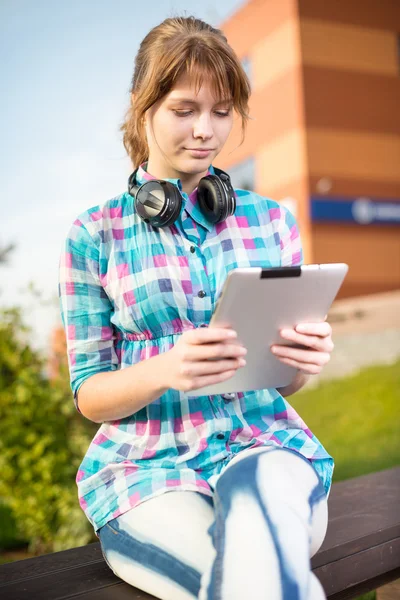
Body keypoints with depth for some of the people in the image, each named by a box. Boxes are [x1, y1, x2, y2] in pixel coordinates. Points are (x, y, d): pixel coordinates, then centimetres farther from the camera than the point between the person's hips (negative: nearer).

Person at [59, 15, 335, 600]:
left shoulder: (272, 220, 9)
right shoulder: (92, 237, 3)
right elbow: (89, 394, 3)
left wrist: (304, 360, -11)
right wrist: (167, 370, -19)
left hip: (265, 443, 3)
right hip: (144, 463, -2)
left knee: (259, 499, -35)